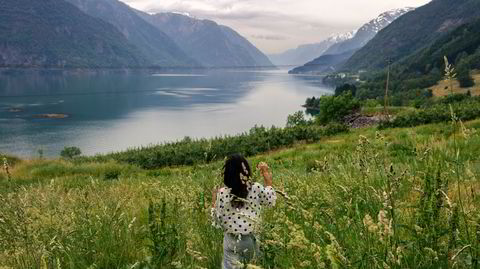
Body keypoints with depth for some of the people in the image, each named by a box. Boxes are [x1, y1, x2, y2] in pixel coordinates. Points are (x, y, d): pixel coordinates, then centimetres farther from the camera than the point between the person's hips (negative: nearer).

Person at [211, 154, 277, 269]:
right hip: (251, 239, 2)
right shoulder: (256, 189, -12)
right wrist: (266, 174, 8)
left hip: (231, 241, -1)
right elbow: (271, 201, 10)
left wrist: (214, 200, 6)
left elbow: (217, 221, -8)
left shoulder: (222, 194, -16)